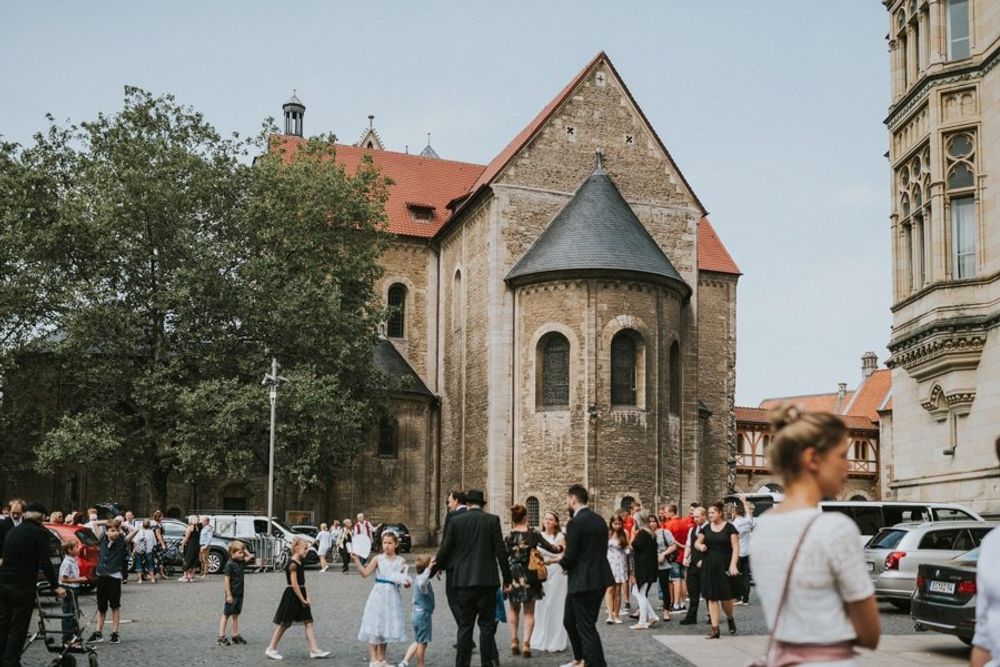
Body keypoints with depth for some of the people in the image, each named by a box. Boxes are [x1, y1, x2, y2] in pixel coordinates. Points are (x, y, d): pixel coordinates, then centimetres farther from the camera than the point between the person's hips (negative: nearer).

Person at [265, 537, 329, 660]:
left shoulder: (300, 563, 10)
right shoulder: (293, 564, -18)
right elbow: (294, 584, -21)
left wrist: (306, 596, 2)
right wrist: (302, 599, -17)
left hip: (300, 596, 9)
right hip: (292, 596, -9)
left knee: (308, 622, 4)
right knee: (284, 623, 1)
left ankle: (314, 650, 3)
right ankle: (271, 649, 13)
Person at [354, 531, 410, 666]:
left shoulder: (401, 561, 4)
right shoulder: (378, 559, -3)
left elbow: (404, 579, 9)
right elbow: (365, 573, -12)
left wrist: (406, 583, -12)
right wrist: (356, 561, -22)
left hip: (393, 597, 3)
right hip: (379, 595, -3)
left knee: (387, 627, 10)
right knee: (374, 627, -5)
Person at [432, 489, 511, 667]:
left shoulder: (455, 521, 2)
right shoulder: (492, 520, -2)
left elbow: (445, 550, 3)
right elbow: (500, 551, -4)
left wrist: (434, 568, 20)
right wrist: (507, 578, 3)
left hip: (463, 580, 1)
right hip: (487, 579, -1)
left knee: (465, 625, 6)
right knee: (487, 625, 5)